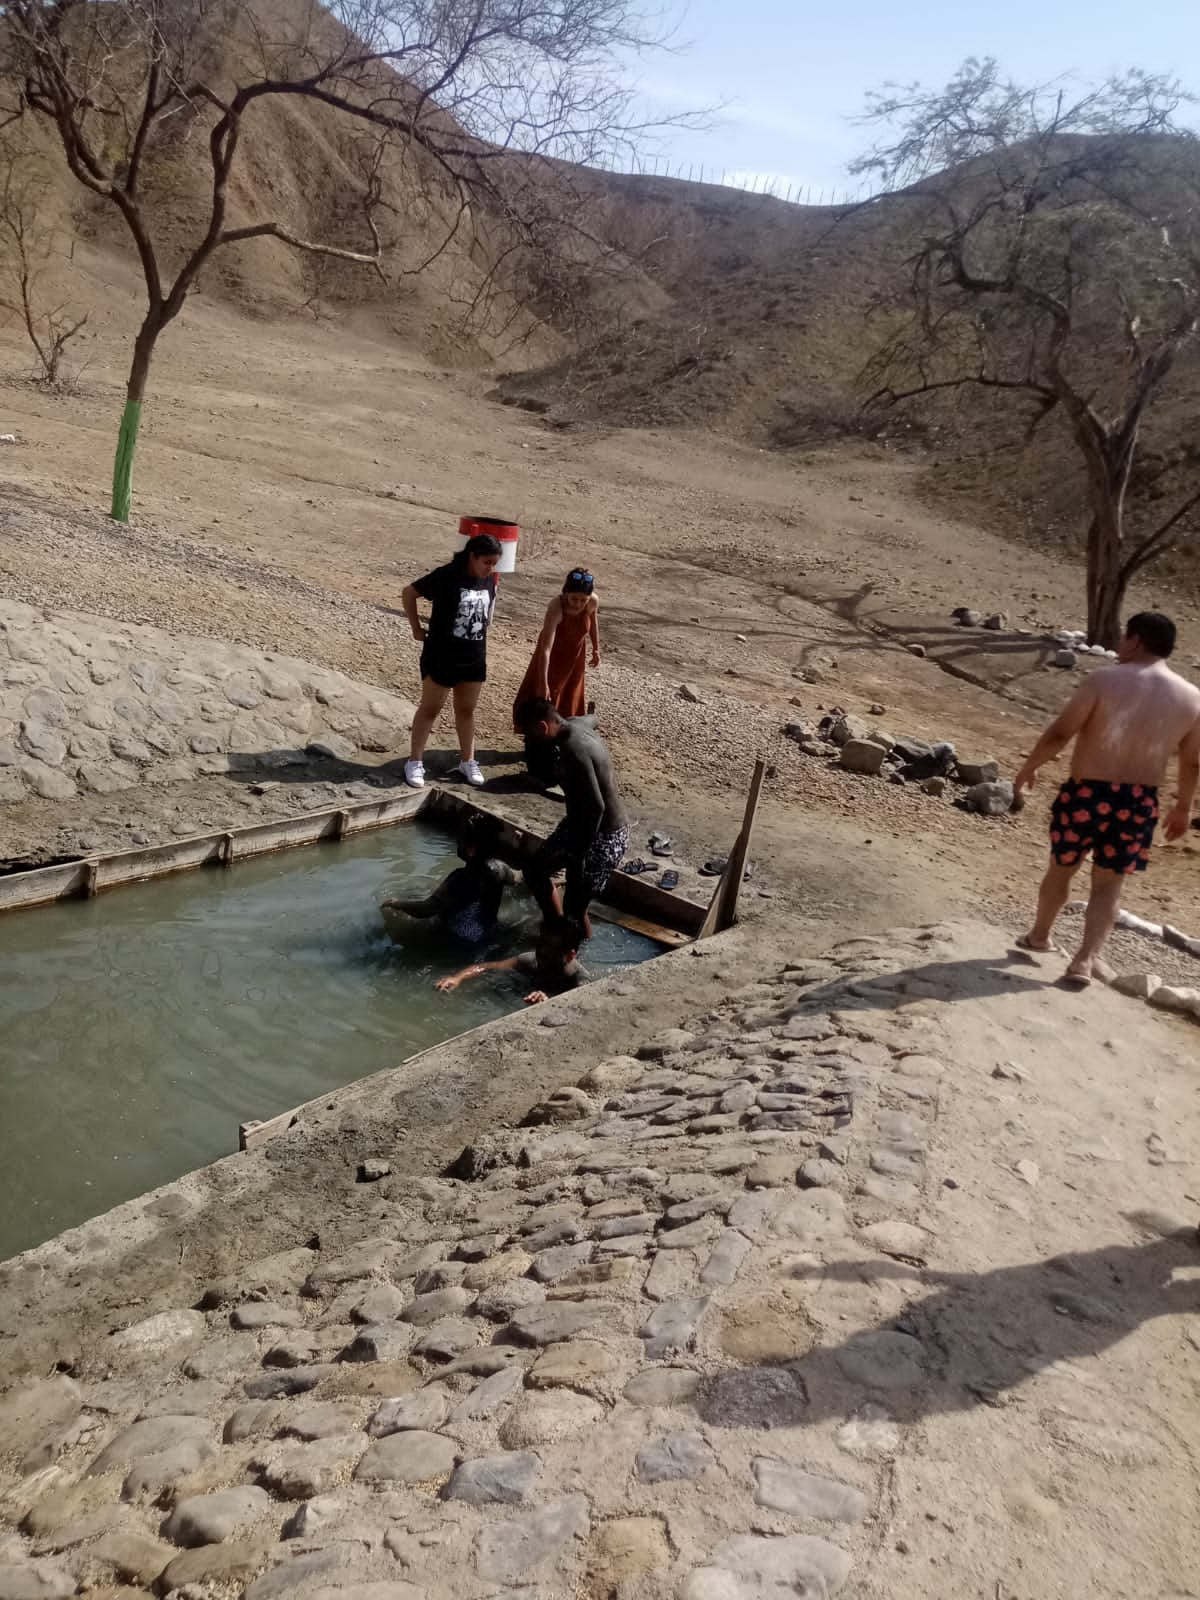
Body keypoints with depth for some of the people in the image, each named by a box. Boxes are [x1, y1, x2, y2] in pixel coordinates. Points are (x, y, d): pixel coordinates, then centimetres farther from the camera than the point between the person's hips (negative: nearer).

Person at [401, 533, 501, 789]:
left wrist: (480, 635, 13)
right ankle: (415, 761, 17)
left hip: (474, 659, 5)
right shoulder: (447, 576, -18)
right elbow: (409, 593, -9)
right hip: (441, 657, -5)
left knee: (466, 711, 15)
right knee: (430, 709, 6)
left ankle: (467, 762, 27)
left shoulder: (489, 581, -1)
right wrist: (416, 628, -6)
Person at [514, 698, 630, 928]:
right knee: (534, 868, 19)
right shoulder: (575, 725, -1)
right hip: (581, 823, 11)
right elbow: (592, 719, 26)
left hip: (603, 836, -10)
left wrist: (580, 853, -27)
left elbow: (596, 806, -34)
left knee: (573, 908, -3)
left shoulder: (574, 750, -31)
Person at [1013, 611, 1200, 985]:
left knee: (1062, 868, 18)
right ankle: (1085, 961, 9)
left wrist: (1028, 768, 3)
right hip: (1138, 801, 2)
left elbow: (1059, 733, -11)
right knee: (1109, 883, 15)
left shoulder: (1106, 679, -9)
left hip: (1086, 792, -2)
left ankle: (1039, 935, 38)